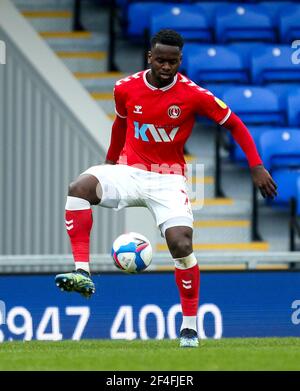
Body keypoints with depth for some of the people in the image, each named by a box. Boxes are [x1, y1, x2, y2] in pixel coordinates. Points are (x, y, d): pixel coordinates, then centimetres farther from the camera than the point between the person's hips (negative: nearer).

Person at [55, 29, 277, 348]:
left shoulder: (193, 95, -11)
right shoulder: (125, 89, -3)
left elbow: (234, 124, -1)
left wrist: (256, 167, -8)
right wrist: (109, 162, 28)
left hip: (168, 179, -2)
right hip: (129, 171, 2)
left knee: (181, 245, -19)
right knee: (80, 187, -28)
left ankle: (190, 325, 0)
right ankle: (82, 273, -35)